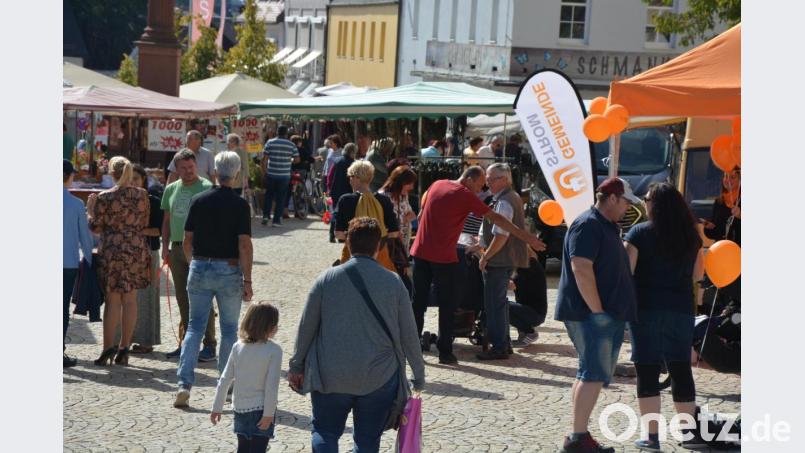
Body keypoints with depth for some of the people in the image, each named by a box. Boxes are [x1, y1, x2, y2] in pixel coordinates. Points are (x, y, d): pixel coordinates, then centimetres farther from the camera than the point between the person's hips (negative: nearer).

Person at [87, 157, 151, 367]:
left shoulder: (105, 197, -9)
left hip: (113, 251, -3)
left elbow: (96, 227, -3)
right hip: (138, 250, 3)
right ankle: (124, 348, 10)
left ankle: (108, 348, 0)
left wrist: (90, 210, 13)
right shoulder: (142, 195, 2)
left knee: (112, 301, 2)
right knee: (130, 300, 7)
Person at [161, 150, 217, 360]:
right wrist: (165, 246, 11)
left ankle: (209, 345, -1)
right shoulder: (171, 189, 13)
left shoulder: (206, 188, -6)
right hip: (177, 249, 6)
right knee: (182, 299, 10)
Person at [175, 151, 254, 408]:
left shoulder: (199, 201, 2)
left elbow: (187, 241, 5)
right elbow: (244, 245, -12)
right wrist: (247, 281, -8)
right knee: (229, 329, 11)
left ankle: (184, 383, -6)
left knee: (195, 326, 7)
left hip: (199, 268, 3)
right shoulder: (239, 205, -9)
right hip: (229, 270, -3)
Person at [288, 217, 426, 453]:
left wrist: (296, 366, 13)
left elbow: (306, 327, 0)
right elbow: (409, 334, 0)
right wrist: (419, 375, 12)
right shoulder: (393, 283, -5)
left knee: (325, 433, 15)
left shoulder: (327, 278, -5)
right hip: (379, 379, 0)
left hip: (331, 377, 0)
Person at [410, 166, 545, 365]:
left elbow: (421, 216, 17)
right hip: (443, 258, -6)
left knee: (418, 302, 10)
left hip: (420, 252, 6)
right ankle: (445, 352, 4)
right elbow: (496, 218, -10)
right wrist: (526, 237, -9)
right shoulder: (466, 196, -8)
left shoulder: (437, 185, 10)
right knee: (447, 305, 4)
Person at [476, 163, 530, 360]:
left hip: (499, 261, -10)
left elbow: (501, 236, -25)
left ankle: (498, 347, -1)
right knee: (500, 302, 19)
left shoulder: (504, 202, -19)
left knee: (494, 303, -4)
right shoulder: (513, 197, 14)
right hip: (509, 259, 10)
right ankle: (503, 343, 27)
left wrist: (485, 257, -16)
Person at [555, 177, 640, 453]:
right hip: (590, 314, -10)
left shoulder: (608, 227, 21)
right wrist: (597, 310, -22)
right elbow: (581, 269, -22)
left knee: (591, 376, 11)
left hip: (609, 315, 10)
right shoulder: (588, 225, -12)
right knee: (594, 376, -13)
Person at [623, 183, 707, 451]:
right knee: (681, 370, 11)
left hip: (646, 308, -3)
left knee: (647, 371, 3)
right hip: (681, 309, 4)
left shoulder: (640, 233, -9)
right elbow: (698, 274, 13)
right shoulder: (691, 235, 4)